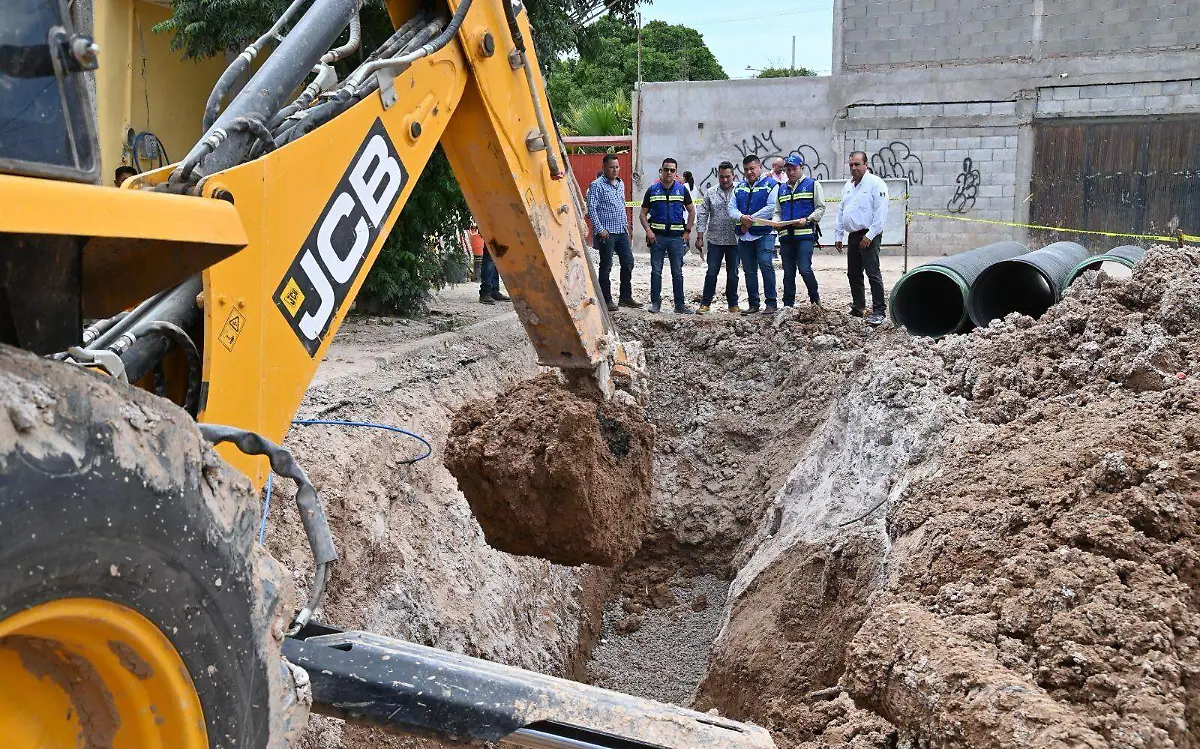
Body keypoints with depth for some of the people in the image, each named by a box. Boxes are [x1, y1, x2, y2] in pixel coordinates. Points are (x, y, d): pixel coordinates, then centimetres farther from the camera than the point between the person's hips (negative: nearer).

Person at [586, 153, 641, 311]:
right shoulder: (597, 185, -8)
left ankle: (625, 297, 17)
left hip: (622, 231, 7)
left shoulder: (620, 184, 14)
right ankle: (606, 300, 8)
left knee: (628, 263, 7)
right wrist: (600, 229, -17)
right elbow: (591, 208, -13)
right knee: (606, 267, 0)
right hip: (607, 233, -7)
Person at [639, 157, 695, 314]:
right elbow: (643, 213, 7)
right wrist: (648, 230, -8)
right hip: (657, 236, 0)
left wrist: (687, 231, 3)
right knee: (656, 271, 1)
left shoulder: (682, 190, 7)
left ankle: (680, 305, 9)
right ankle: (655, 303, 9)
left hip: (677, 237, 0)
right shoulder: (652, 190, 5)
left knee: (677, 272, 4)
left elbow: (691, 211, 13)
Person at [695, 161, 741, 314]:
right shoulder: (710, 193, 5)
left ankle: (733, 304, 19)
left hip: (734, 240, 0)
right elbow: (702, 215, 5)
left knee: (733, 274, 8)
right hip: (715, 240, 0)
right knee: (711, 273, 1)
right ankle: (705, 303, 8)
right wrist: (700, 237, 1)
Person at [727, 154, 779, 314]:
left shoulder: (770, 184, 0)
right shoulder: (740, 187, 17)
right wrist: (741, 217, -12)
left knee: (766, 265, -15)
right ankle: (753, 304, 16)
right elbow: (731, 208, 9)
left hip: (764, 234, -6)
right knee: (749, 270, 9)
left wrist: (751, 220, -13)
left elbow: (771, 208, -11)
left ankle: (771, 303, -9)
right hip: (744, 235, 6)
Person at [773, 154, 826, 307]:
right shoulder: (782, 188, 19)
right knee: (788, 273, 7)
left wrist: (807, 219, -14)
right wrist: (776, 222, 2)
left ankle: (815, 299, 6)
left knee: (804, 269, -14)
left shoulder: (813, 184, 5)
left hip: (805, 234, -5)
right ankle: (788, 305, 13)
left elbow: (820, 208, 1)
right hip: (786, 235, 5)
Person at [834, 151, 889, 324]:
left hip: (869, 236, -8)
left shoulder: (875, 183, -7)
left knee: (873, 274, -10)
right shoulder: (848, 186, 17)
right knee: (853, 274, 11)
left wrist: (870, 235, -18)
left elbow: (881, 212, -14)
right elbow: (841, 211, 22)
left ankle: (879, 311, -9)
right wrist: (838, 235, 16)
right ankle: (858, 308, 21)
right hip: (853, 236, 8)